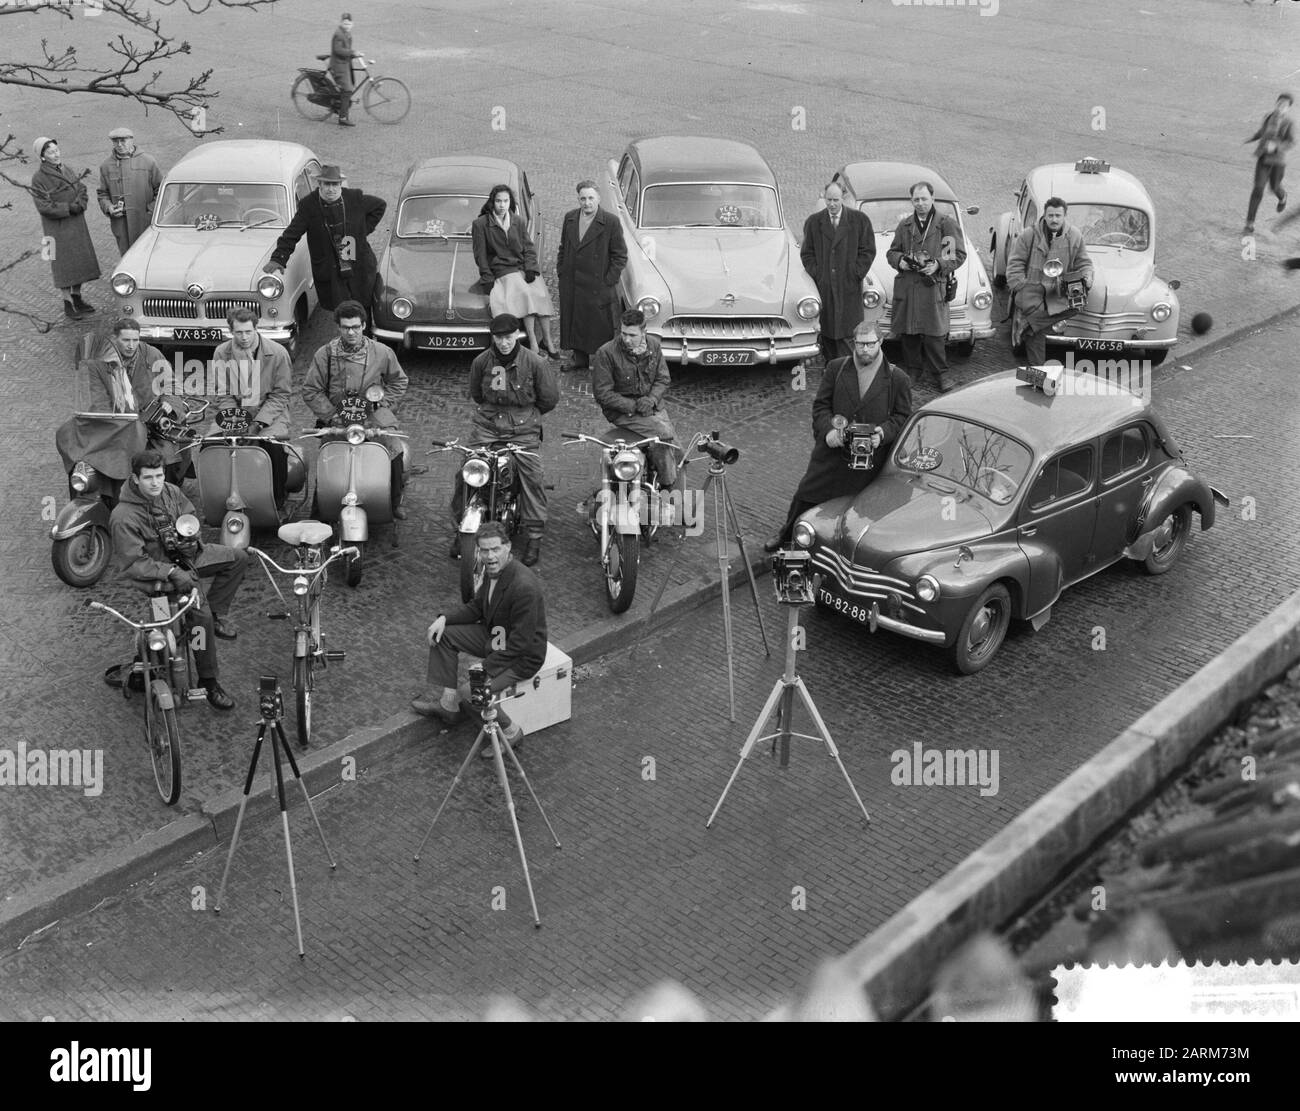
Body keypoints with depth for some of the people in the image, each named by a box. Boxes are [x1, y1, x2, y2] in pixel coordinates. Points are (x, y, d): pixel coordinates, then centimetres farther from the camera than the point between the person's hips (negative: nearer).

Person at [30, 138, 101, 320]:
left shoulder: (69, 171, 7)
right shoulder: (39, 179, -13)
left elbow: (83, 191, 7)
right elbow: (44, 206, -17)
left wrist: (81, 204, -14)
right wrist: (69, 208, -20)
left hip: (77, 223, 6)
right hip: (57, 228, -6)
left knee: (80, 261, 13)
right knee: (64, 264, -2)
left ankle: (77, 298, 27)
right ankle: (68, 305, 5)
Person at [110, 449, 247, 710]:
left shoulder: (170, 492, -4)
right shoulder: (123, 517, -25)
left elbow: (189, 517, 15)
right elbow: (133, 564, -23)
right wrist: (171, 573, -30)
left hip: (182, 555, 8)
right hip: (154, 572, -8)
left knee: (238, 557, -3)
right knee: (199, 613, -28)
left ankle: (216, 613, 10)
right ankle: (208, 682, -16)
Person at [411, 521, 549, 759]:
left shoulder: (524, 586, -32)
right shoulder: (492, 572, -3)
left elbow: (520, 642, -29)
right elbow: (476, 608, 12)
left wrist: (486, 667, -25)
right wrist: (444, 618, -4)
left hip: (523, 657, -9)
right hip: (494, 637, 9)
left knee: (470, 693, -23)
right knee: (443, 634, 5)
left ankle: (510, 733, 0)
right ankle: (444, 701, 11)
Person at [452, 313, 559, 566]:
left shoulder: (535, 363, -5)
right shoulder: (481, 361, 3)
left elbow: (549, 398, 4)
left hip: (523, 429, -2)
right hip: (487, 425, 2)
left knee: (532, 477, -15)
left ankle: (533, 536, -4)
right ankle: (460, 530, 3)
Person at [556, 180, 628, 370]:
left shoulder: (611, 223, -9)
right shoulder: (569, 218, 7)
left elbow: (620, 256, -6)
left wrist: (609, 281, -10)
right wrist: (560, 271, 9)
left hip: (598, 287, -5)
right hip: (571, 285, 5)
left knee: (601, 326, 1)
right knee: (574, 323, 14)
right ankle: (580, 360, 27)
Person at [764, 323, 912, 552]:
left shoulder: (897, 379, -1)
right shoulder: (836, 369, 3)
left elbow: (902, 416, 3)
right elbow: (821, 405, 3)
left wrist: (883, 433, -16)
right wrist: (828, 430, -17)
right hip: (831, 449, 2)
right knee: (806, 494, 9)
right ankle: (787, 535, 31)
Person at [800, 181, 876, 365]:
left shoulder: (860, 220, 4)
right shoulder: (813, 222, 9)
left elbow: (868, 251, 3)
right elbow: (807, 253, 10)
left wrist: (855, 275, -5)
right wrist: (816, 275, -2)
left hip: (849, 288, -2)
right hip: (823, 287, 2)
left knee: (847, 336, -6)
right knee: (827, 334, 3)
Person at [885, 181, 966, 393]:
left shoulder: (947, 224, 1)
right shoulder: (904, 225, 13)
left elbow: (959, 254, 0)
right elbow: (891, 252, 18)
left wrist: (938, 265, -16)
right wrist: (899, 261, -5)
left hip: (933, 286, -4)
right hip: (906, 286, 4)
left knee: (934, 335, -6)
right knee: (908, 334, 7)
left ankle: (940, 374, 6)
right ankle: (913, 371, 21)